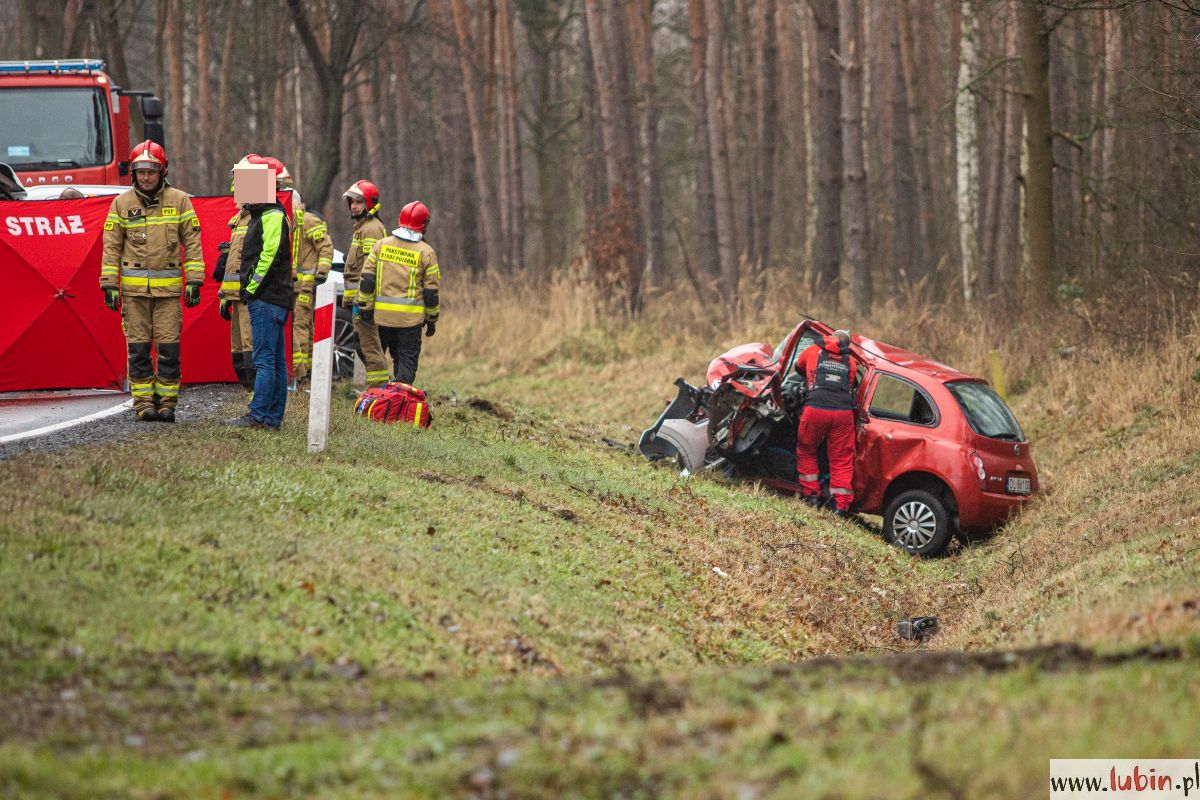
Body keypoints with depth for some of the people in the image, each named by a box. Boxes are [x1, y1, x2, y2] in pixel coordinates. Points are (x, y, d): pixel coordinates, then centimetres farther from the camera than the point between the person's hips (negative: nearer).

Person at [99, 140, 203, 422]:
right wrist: (109, 284, -1)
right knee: (138, 347, 1)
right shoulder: (122, 203, 5)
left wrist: (194, 281, -2)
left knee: (169, 346, -3)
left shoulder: (179, 200, 4)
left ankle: (166, 402, 5)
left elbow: (192, 242, 5)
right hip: (134, 287, 1)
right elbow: (111, 246, 5)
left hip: (168, 288, 0)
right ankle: (143, 402, 6)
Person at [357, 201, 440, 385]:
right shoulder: (426, 252, -4)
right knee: (407, 359, 3)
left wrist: (364, 306, 7)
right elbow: (431, 291, -1)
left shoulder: (382, 245, 4)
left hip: (383, 314, 3)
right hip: (411, 317, -3)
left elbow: (367, 278, 1)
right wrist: (432, 319, 8)